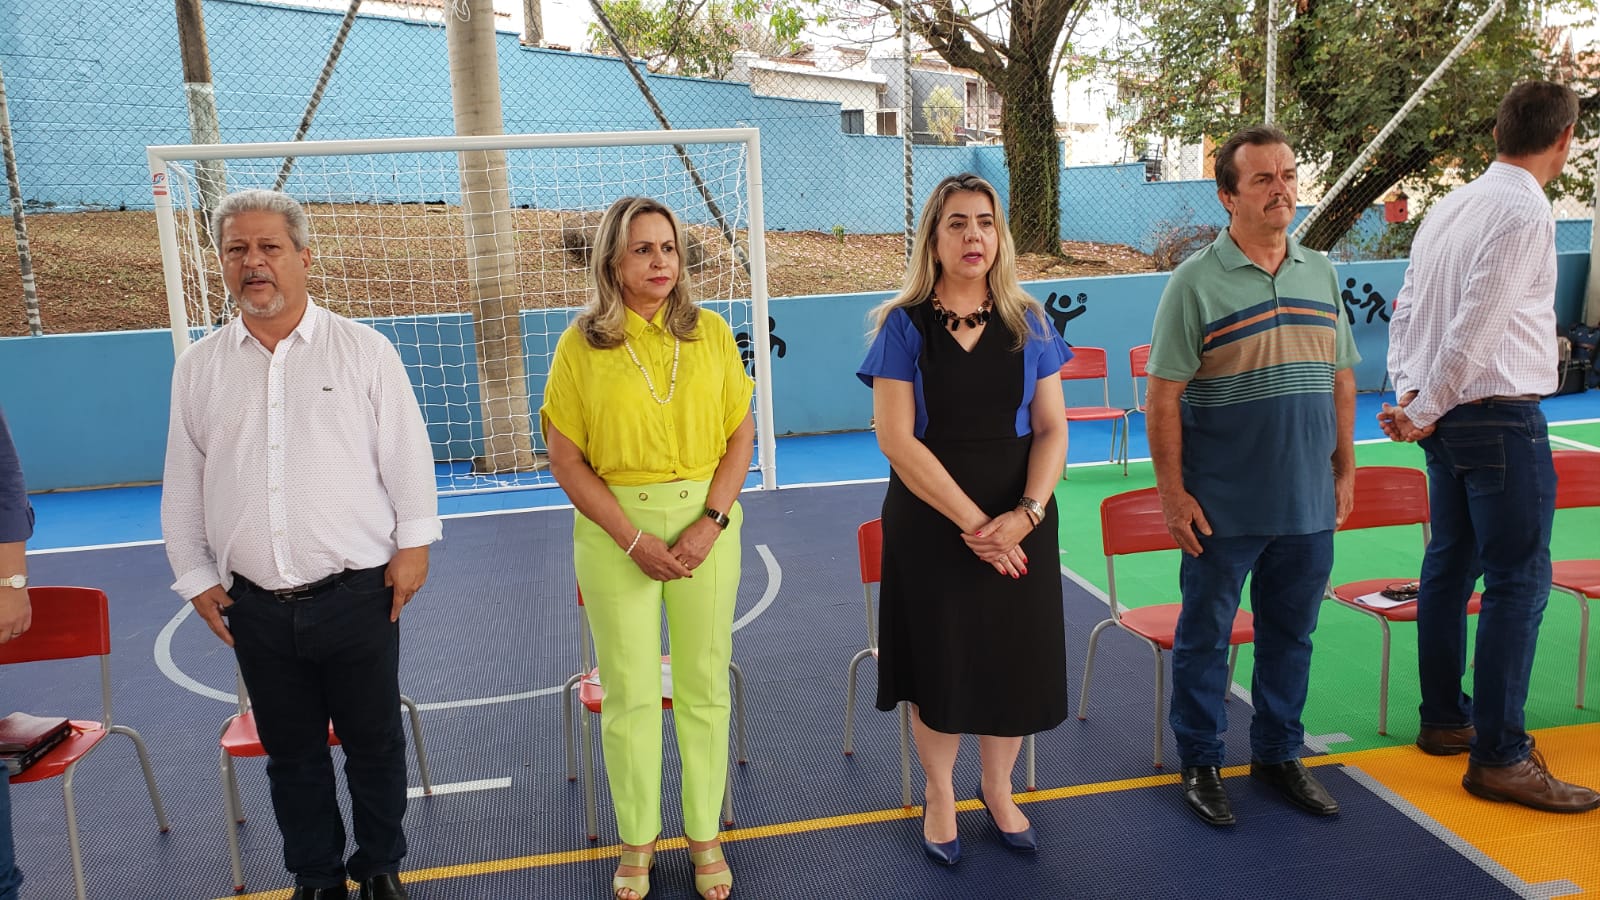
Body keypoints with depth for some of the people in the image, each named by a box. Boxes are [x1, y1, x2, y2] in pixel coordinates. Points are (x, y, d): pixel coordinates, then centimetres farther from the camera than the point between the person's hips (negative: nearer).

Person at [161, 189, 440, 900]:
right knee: (292, 755, 15)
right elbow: (183, 486, 12)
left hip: (358, 594, -2)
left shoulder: (363, 350, -1)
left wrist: (413, 544, -4)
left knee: (375, 746, 10)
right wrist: (196, 577, 11)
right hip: (255, 607, 3)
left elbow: (407, 456, 0)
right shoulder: (198, 367, 7)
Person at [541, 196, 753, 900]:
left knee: (704, 684, 10)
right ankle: (638, 841, 27)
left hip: (707, 519, 2)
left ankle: (704, 833, 27)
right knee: (629, 691, 8)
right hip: (615, 528, -1)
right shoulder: (581, 345, -3)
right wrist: (635, 539, -11)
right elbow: (565, 457, -4)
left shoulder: (709, 332, 2)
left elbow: (742, 434, 2)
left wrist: (710, 522, -11)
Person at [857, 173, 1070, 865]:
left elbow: (1052, 428, 1)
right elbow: (897, 439, -12)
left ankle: (998, 788, 34)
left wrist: (1025, 513, -14)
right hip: (930, 519, -2)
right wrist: (971, 521, -17)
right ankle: (939, 795, 31)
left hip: (1019, 521, 3)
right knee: (941, 659, 8)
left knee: (1015, 658, 10)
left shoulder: (1029, 323, 3)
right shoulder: (904, 325, -6)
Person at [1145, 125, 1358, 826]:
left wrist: (1345, 467, 13)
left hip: (1309, 505, 5)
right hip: (1223, 507, -5)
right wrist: (1173, 493, -13)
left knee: (1291, 634, 16)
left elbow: (1341, 379, 15)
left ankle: (1277, 753, 35)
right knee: (1204, 636, 8)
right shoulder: (1196, 281, -9)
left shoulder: (1321, 273, 8)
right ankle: (1200, 763, 25)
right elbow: (1163, 395, -11)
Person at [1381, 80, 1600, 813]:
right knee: (1518, 581, -4)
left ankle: (1444, 719, 27)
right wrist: (1424, 412, -10)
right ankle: (1499, 757, 1)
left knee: (1451, 564, 15)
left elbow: (1406, 308, 10)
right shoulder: (1525, 212, -14)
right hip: (1500, 416, -9)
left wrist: (1411, 396, 3)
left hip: (1448, 417, 9)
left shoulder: (1451, 206, 11)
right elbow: (1474, 326, -18)